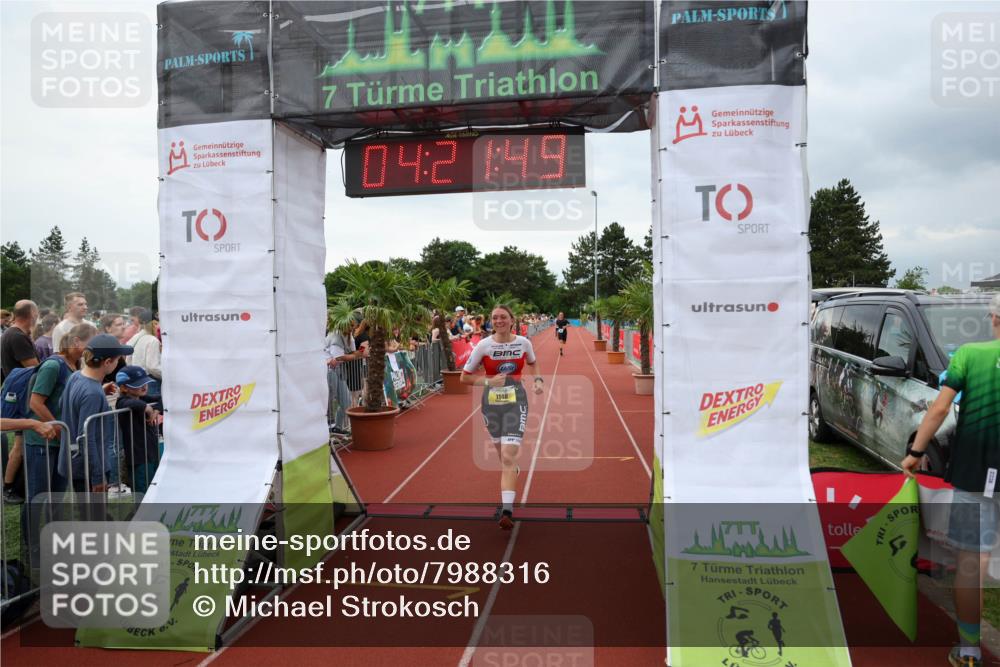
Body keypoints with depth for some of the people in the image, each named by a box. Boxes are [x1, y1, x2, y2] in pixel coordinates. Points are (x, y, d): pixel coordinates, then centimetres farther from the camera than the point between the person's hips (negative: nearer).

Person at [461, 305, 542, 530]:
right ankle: (513, 470, 55)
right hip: (491, 402, 2)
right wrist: (488, 381, -17)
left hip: (516, 401, -2)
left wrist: (537, 380, 1)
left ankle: (507, 511, -17)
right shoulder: (484, 345, -7)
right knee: (502, 450, 18)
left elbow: (532, 363, 19)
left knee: (508, 456, -14)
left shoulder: (524, 342, -3)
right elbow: (465, 377, -3)